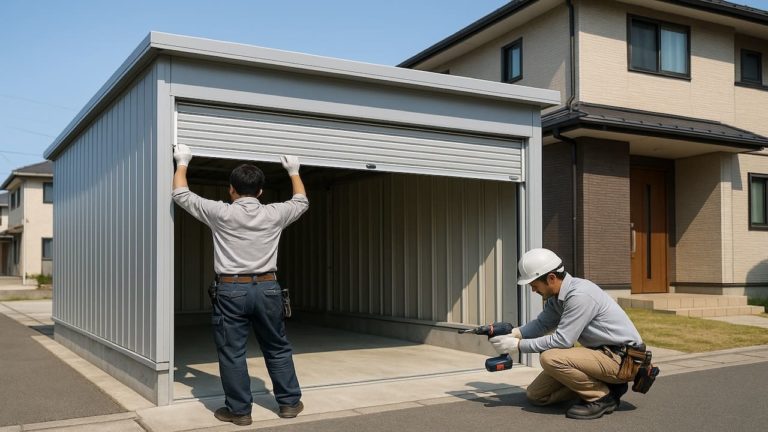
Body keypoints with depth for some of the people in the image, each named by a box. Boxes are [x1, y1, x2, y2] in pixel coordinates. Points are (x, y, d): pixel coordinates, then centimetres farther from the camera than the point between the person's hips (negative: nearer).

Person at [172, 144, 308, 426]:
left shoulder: (220, 213, -6)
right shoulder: (274, 214, 1)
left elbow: (181, 194, 5)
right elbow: (301, 202, 22)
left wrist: (182, 162, 20)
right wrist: (293, 171, 35)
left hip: (232, 290, -3)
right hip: (267, 289, 3)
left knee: (232, 352, 6)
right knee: (278, 349, 15)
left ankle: (239, 410, 12)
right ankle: (289, 402, 22)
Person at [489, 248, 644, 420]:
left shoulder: (580, 295, -26)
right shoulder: (557, 294, 2)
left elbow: (561, 340, -26)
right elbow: (542, 323, 11)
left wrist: (517, 345, -20)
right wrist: (513, 333, -6)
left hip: (621, 359, -9)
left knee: (550, 358, -29)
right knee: (536, 395, 5)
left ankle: (602, 397, -9)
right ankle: (602, 384, 10)